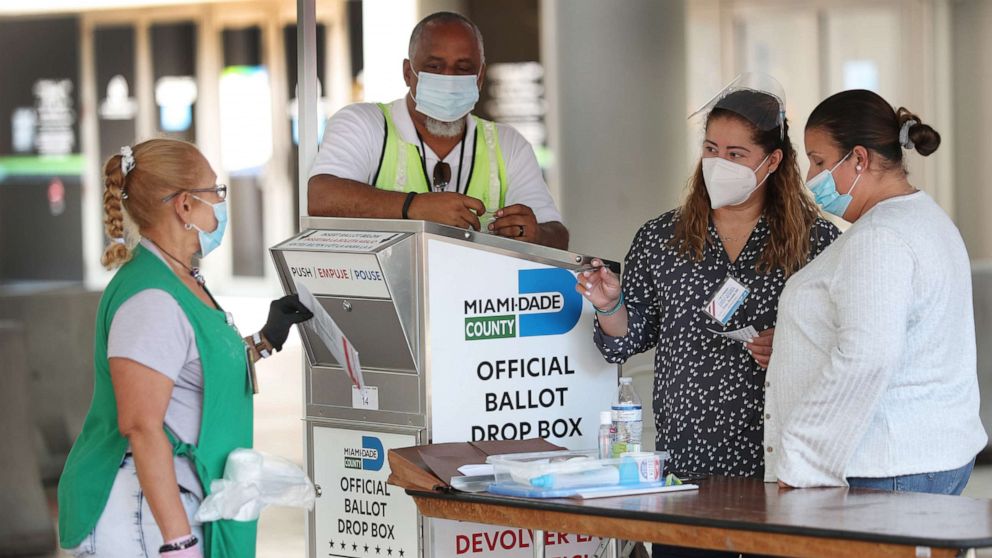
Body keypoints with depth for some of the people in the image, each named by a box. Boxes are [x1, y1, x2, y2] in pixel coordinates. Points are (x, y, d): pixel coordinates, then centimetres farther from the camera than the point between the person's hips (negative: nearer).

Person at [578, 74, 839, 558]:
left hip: (779, 465, -2)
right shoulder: (660, 239, 9)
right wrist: (610, 305, -6)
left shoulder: (817, 241, 1)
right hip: (685, 460, 2)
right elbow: (626, 344, 13)